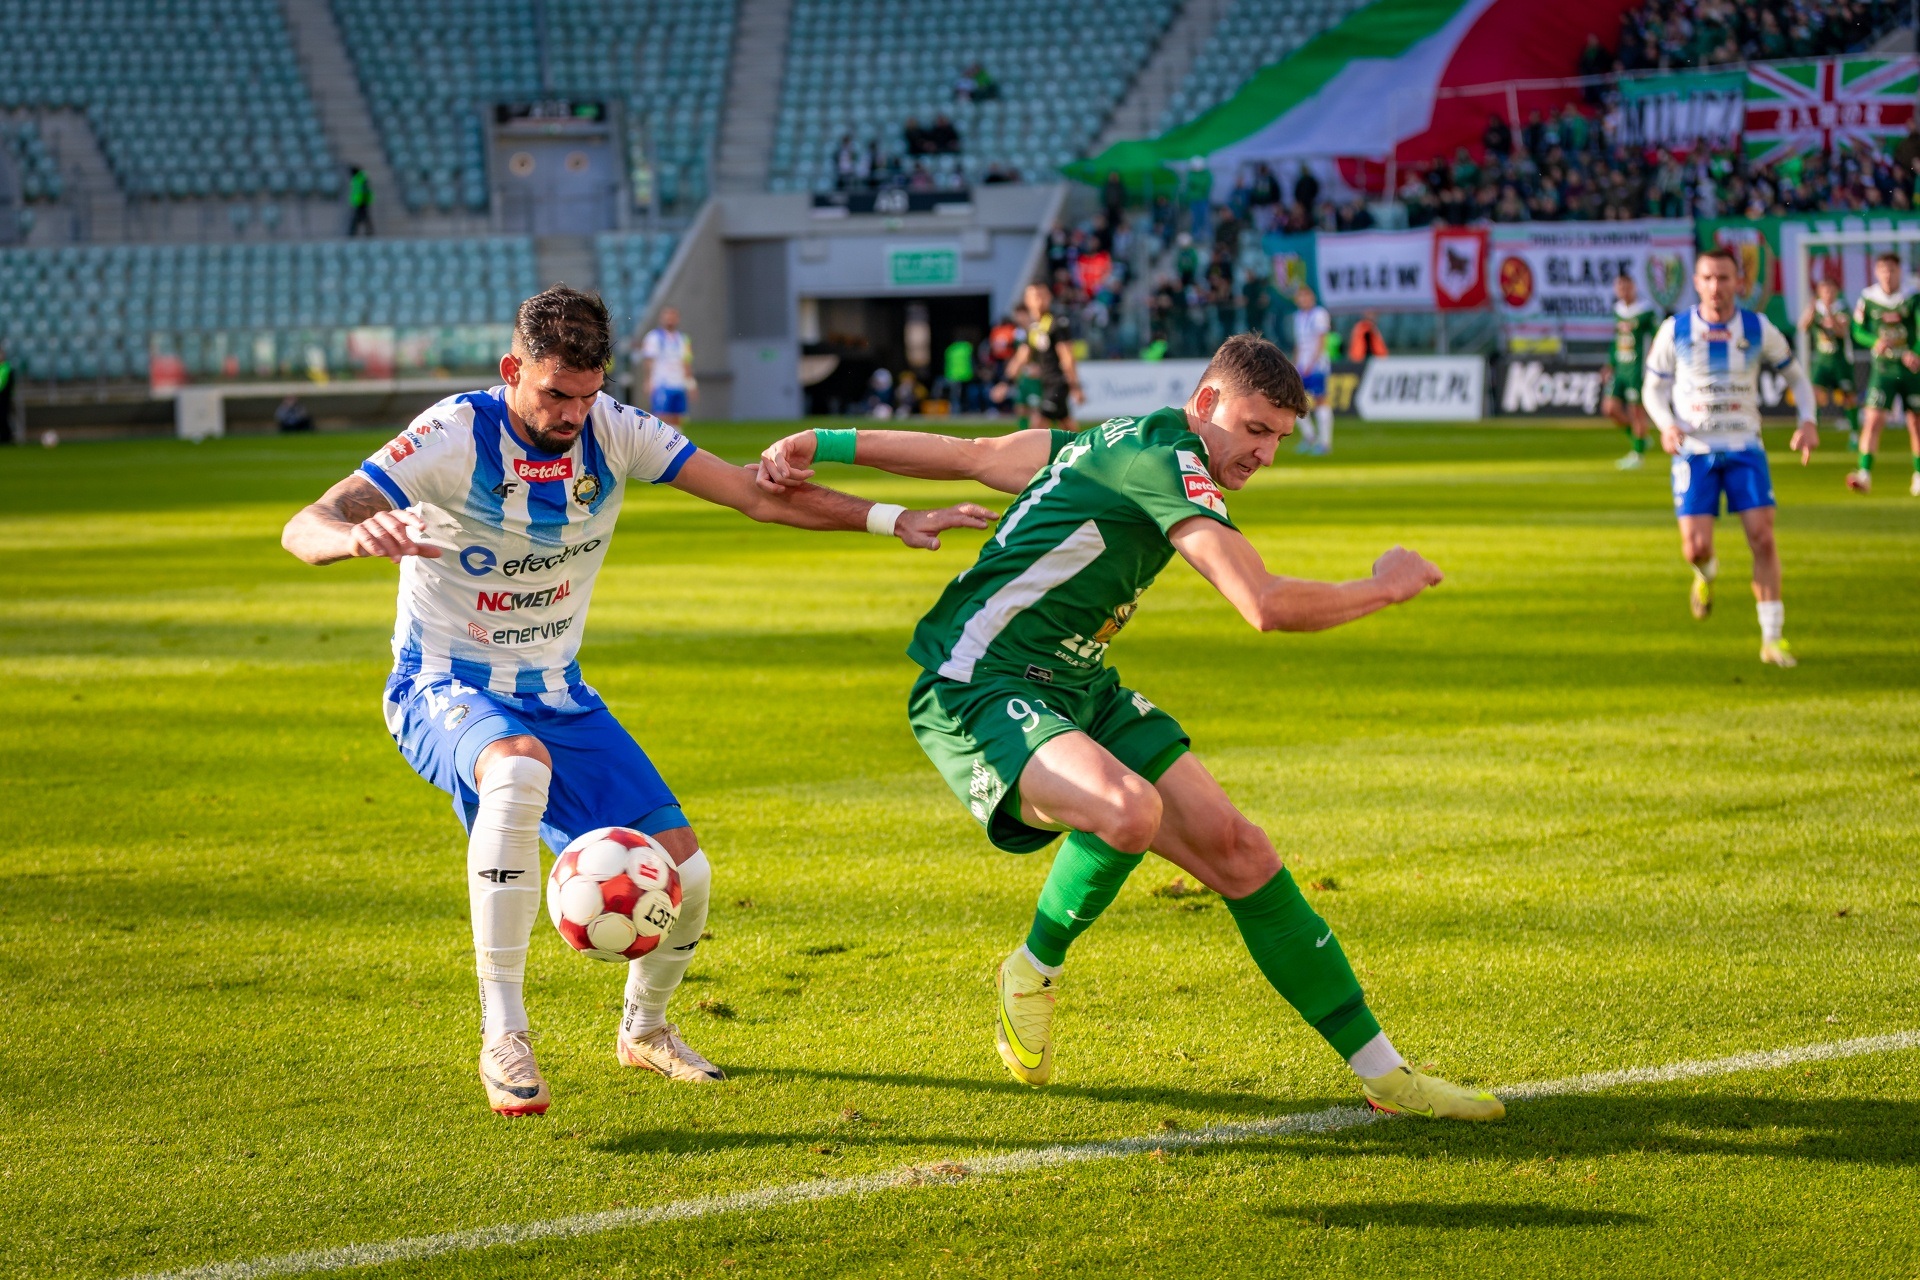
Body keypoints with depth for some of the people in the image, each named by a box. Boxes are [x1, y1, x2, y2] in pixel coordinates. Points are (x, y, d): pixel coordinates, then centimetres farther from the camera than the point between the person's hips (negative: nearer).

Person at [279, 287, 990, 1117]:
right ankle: (502, 1037, -34)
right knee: (520, 769, -41)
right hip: (445, 691, -5)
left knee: (682, 874, -6)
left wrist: (889, 519, -13)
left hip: (558, 696, 5)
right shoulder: (456, 436, -21)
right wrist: (359, 534, -53)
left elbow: (756, 493, -3)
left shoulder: (613, 432, -7)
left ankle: (644, 1030, 28)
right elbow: (303, 530, -29)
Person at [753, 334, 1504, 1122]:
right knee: (1128, 809, -38)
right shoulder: (1167, 459, -18)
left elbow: (970, 454, 15)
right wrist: (1385, 589, -9)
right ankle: (1036, 969, -7)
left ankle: (1381, 1070, 5)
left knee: (1236, 849, 0)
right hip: (977, 690, -10)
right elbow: (1267, 606, -25)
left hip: (1076, 693, 10)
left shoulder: (1119, 445, 14)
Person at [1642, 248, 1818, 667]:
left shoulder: (1759, 330, 0)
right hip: (1694, 451, 0)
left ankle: (1772, 639, -4)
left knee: (1763, 538, -12)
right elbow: (1653, 388, 7)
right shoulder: (1674, 331, -2)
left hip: (1745, 448, 0)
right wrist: (1667, 425, -13)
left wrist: (1808, 421, -4)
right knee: (1696, 548, -10)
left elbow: (1796, 377, 12)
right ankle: (1706, 573, 31)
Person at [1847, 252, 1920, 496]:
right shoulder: (1867, 299, -1)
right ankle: (1864, 474, -17)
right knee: (1873, 419, -14)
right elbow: (1858, 331, 6)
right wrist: (1875, 341, -15)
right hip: (1882, 369, 0)